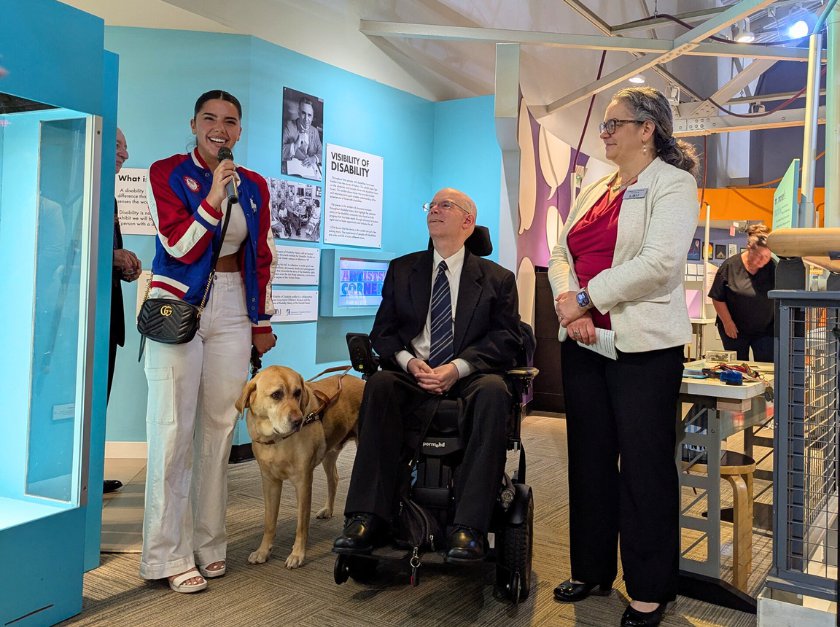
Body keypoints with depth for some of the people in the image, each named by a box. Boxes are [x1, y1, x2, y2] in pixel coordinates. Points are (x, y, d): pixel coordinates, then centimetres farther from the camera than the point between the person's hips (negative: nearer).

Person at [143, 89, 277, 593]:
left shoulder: (254, 186, 11)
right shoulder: (167, 173, 1)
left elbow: (262, 257, 13)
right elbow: (181, 246, -7)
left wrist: (262, 321, 11)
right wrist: (214, 196, -17)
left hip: (232, 310, 4)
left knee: (220, 426, 4)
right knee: (174, 428, -6)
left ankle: (208, 542, 17)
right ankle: (169, 555, 4)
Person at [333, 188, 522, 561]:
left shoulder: (497, 278, 10)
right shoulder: (401, 270, 17)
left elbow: (506, 339, 0)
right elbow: (382, 332, 11)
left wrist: (458, 367, -17)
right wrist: (409, 361, -11)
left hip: (468, 377, -1)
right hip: (413, 375, 2)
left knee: (493, 390, -35)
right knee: (379, 384, -31)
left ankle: (468, 526, -36)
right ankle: (368, 518, -32)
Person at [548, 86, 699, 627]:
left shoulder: (673, 184, -4)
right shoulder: (595, 190, 17)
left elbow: (660, 262, -18)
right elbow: (561, 253, 9)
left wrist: (586, 298, -15)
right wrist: (569, 303, -10)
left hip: (643, 345, -7)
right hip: (584, 341, 7)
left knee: (644, 466, 3)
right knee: (590, 459, 14)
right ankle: (592, 570, 30)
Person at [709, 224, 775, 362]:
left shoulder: (773, 268, -5)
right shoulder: (730, 266, -10)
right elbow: (717, 298, -5)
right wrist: (727, 323, -7)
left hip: (765, 331, 1)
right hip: (735, 330, -1)